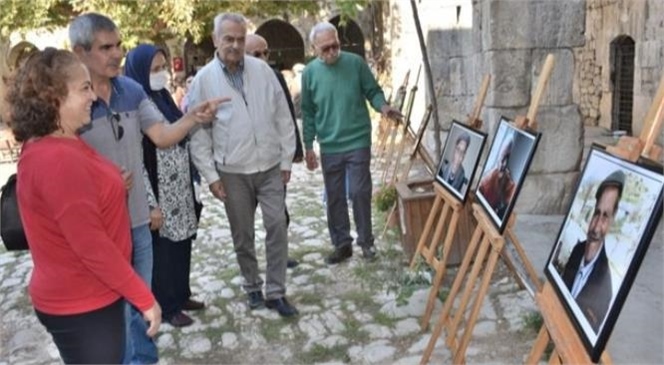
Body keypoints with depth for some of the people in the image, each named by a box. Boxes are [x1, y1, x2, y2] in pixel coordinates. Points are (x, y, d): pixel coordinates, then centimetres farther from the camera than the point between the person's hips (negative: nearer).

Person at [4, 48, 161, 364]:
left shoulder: (57, 147, 5)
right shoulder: (57, 160, -26)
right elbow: (91, 246, -26)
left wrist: (113, 186, 4)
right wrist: (144, 299, -20)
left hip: (85, 298, 9)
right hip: (82, 307, -9)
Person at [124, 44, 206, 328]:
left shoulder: (164, 98, 8)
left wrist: (191, 186, 15)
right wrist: (151, 205, -19)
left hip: (181, 193, 8)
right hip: (159, 197, -8)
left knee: (181, 246, 17)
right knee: (162, 251, 7)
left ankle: (181, 295, 34)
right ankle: (167, 307, 22)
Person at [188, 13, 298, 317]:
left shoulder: (263, 71, 0)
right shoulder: (204, 80, -5)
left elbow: (283, 117, 4)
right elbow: (198, 132, -3)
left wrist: (286, 160, 3)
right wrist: (210, 175, -6)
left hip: (270, 167, 1)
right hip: (232, 172, -1)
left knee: (277, 227, 0)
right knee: (243, 235, 10)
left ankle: (275, 292, 12)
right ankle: (252, 287, 29)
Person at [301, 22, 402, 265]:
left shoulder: (355, 63, -4)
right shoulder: (310, 72, 1)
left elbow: (373, 91, 3)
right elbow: (308, 112, 6)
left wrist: (383, 107, -20)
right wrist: (308, 146, 5)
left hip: (358, 141, -2)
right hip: (329, 146, 2)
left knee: (359, 192, -1)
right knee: (334, 197, 8)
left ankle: (366, 241, 17)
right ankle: (342, 244, 22)